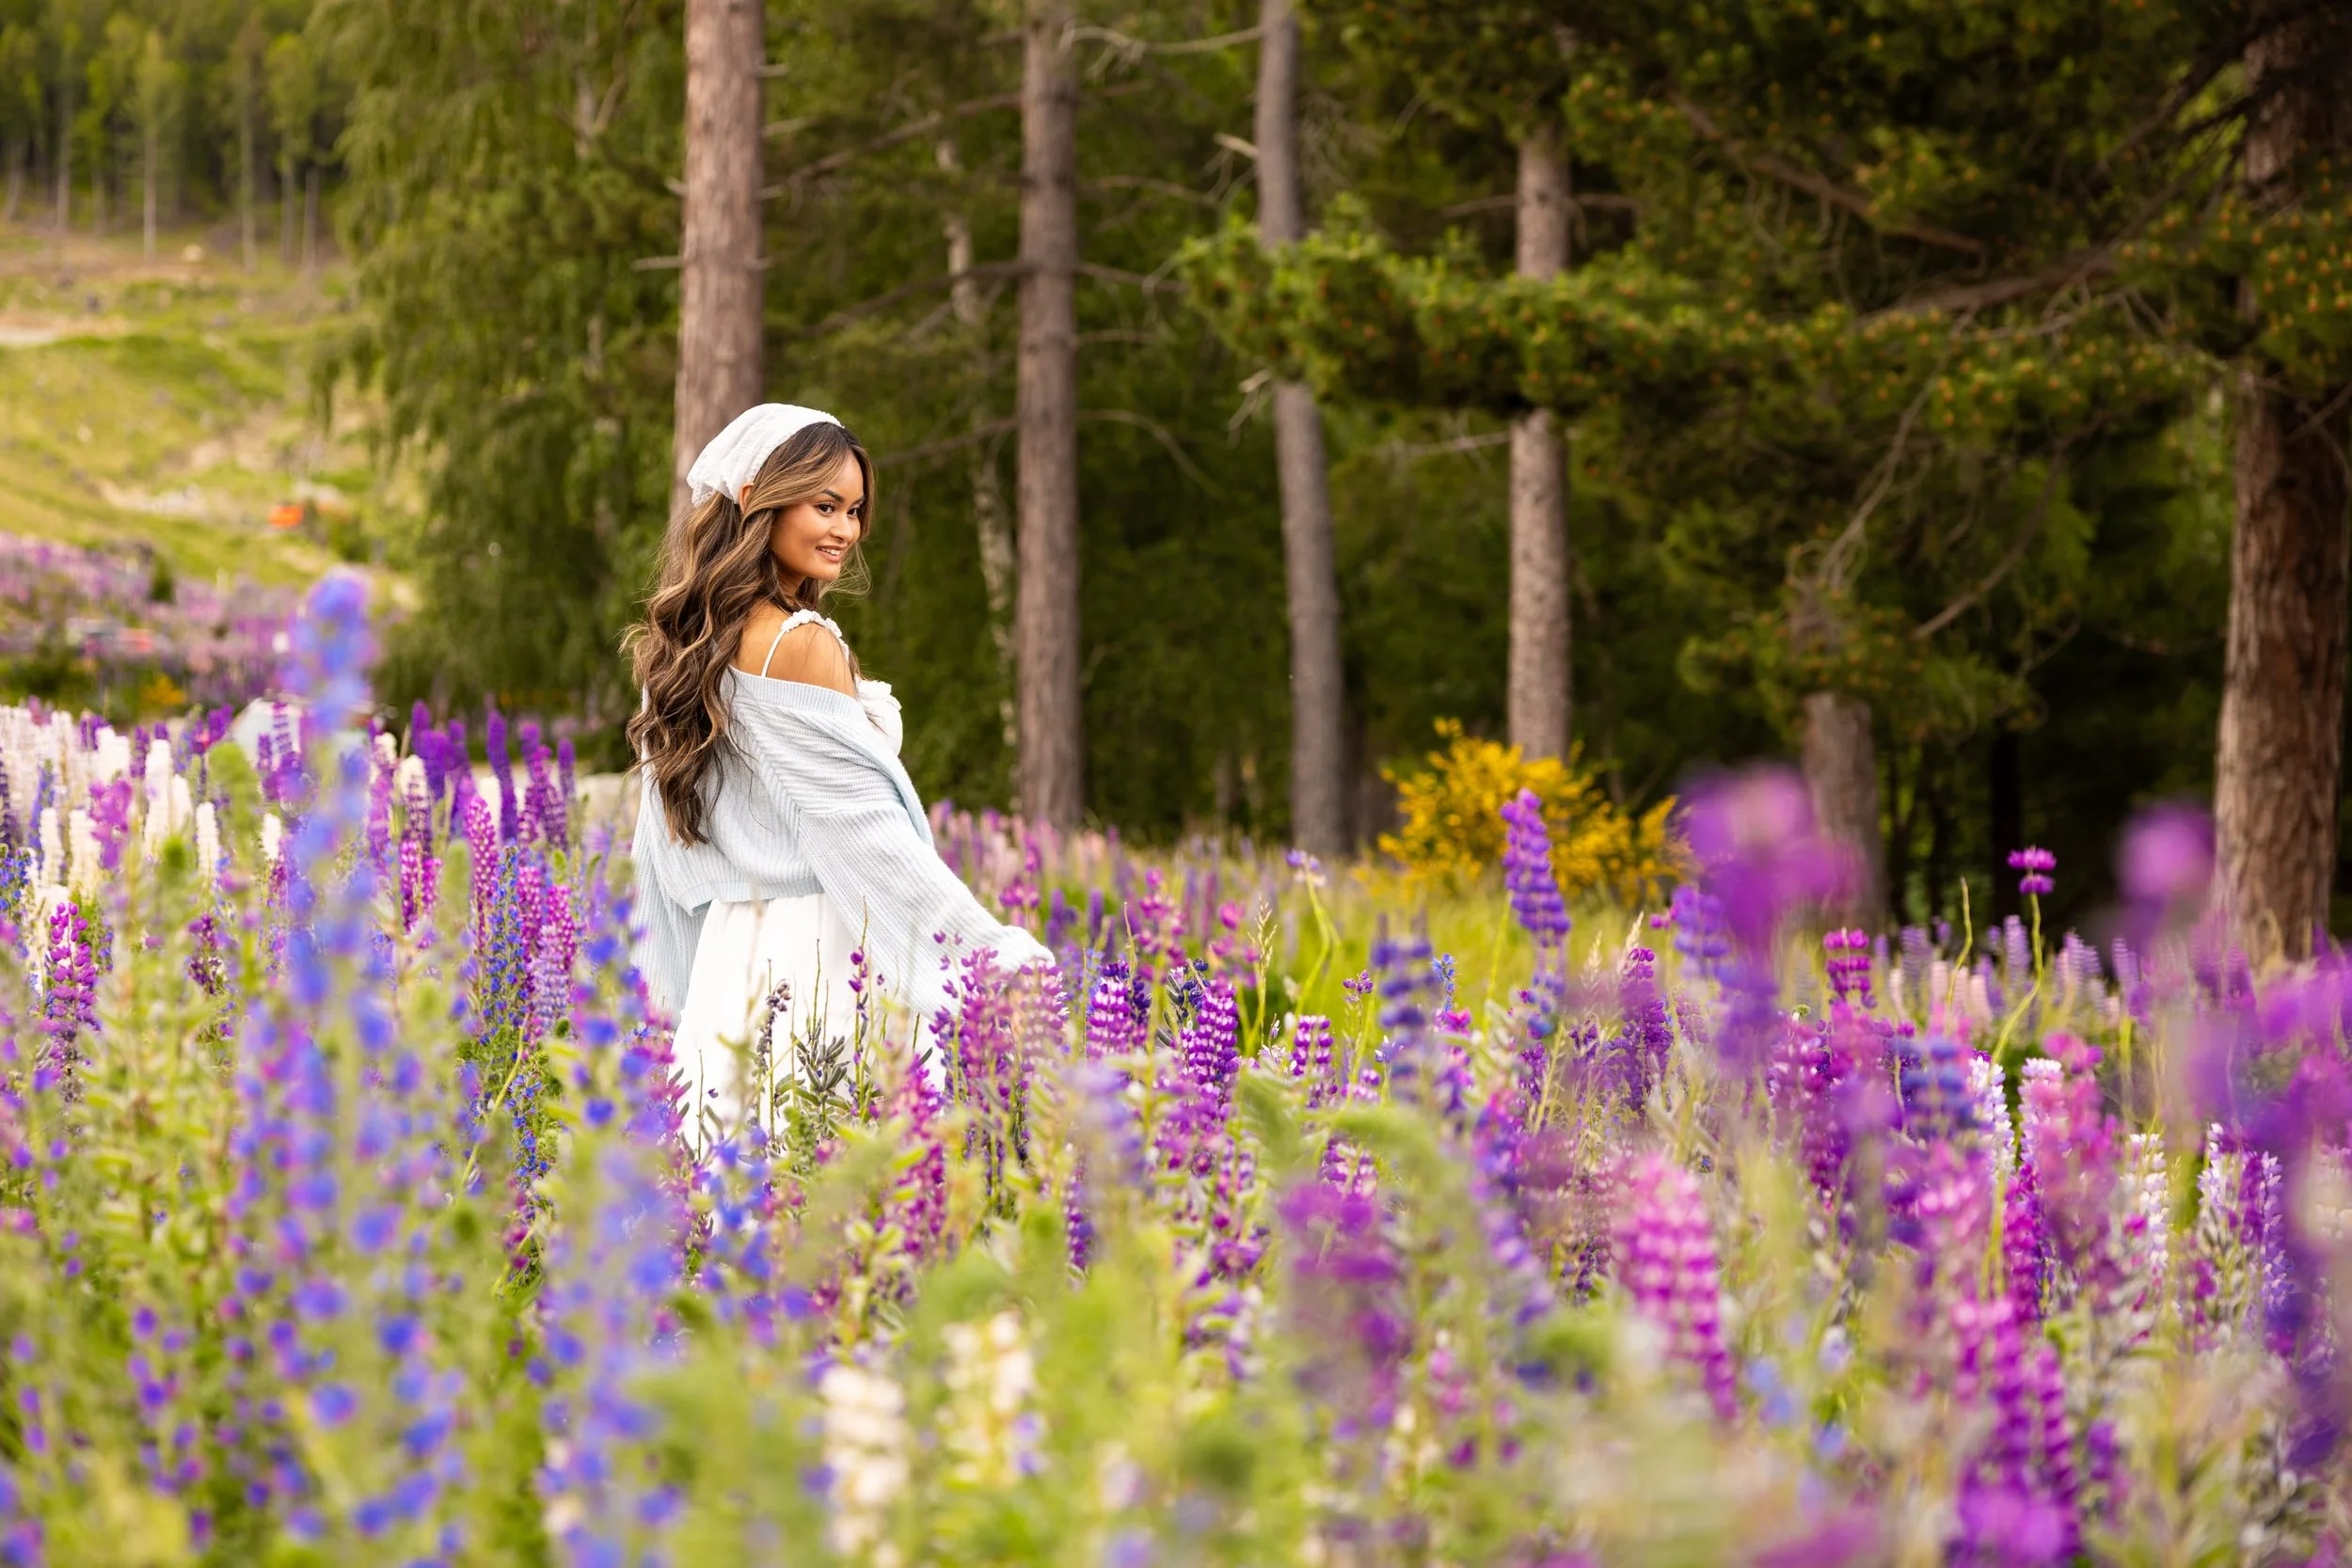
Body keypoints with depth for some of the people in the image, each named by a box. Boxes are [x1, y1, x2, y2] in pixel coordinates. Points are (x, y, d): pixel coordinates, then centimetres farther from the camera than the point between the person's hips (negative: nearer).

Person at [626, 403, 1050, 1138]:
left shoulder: (689, 644, 11)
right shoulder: (803, 643, -13)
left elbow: (666, 842, 16)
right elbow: (869, 825, -15)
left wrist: (680, 992, 23)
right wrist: (993, 947, -12)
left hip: (729, 945, 9)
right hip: (820, 958, -9)